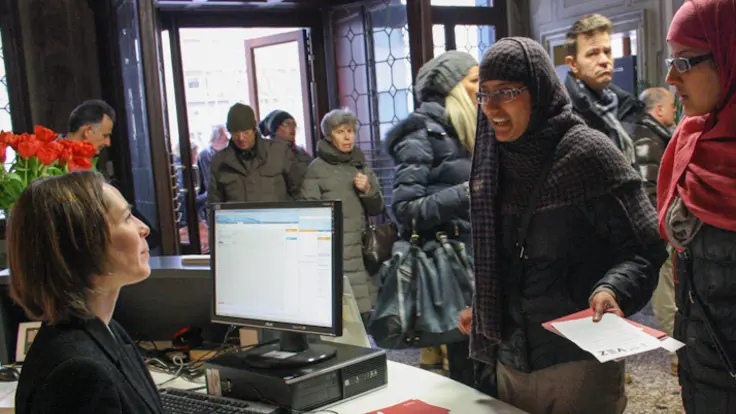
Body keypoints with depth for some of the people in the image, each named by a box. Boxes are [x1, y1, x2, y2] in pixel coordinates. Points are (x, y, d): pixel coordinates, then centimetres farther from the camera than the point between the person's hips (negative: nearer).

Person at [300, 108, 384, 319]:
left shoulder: (361, 165, 16)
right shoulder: (317, 168, 0)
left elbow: (377, 208, 18)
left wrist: (368, 190, -2)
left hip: (361, 251, 5)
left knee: (363, 313, 0)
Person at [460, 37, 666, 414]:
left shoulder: (587, 152, -13)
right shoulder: (493, 160, 5)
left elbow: (644, 246, -12)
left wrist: (612, 289, -29)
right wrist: (481, 310, 16)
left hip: (581, 359, -6)